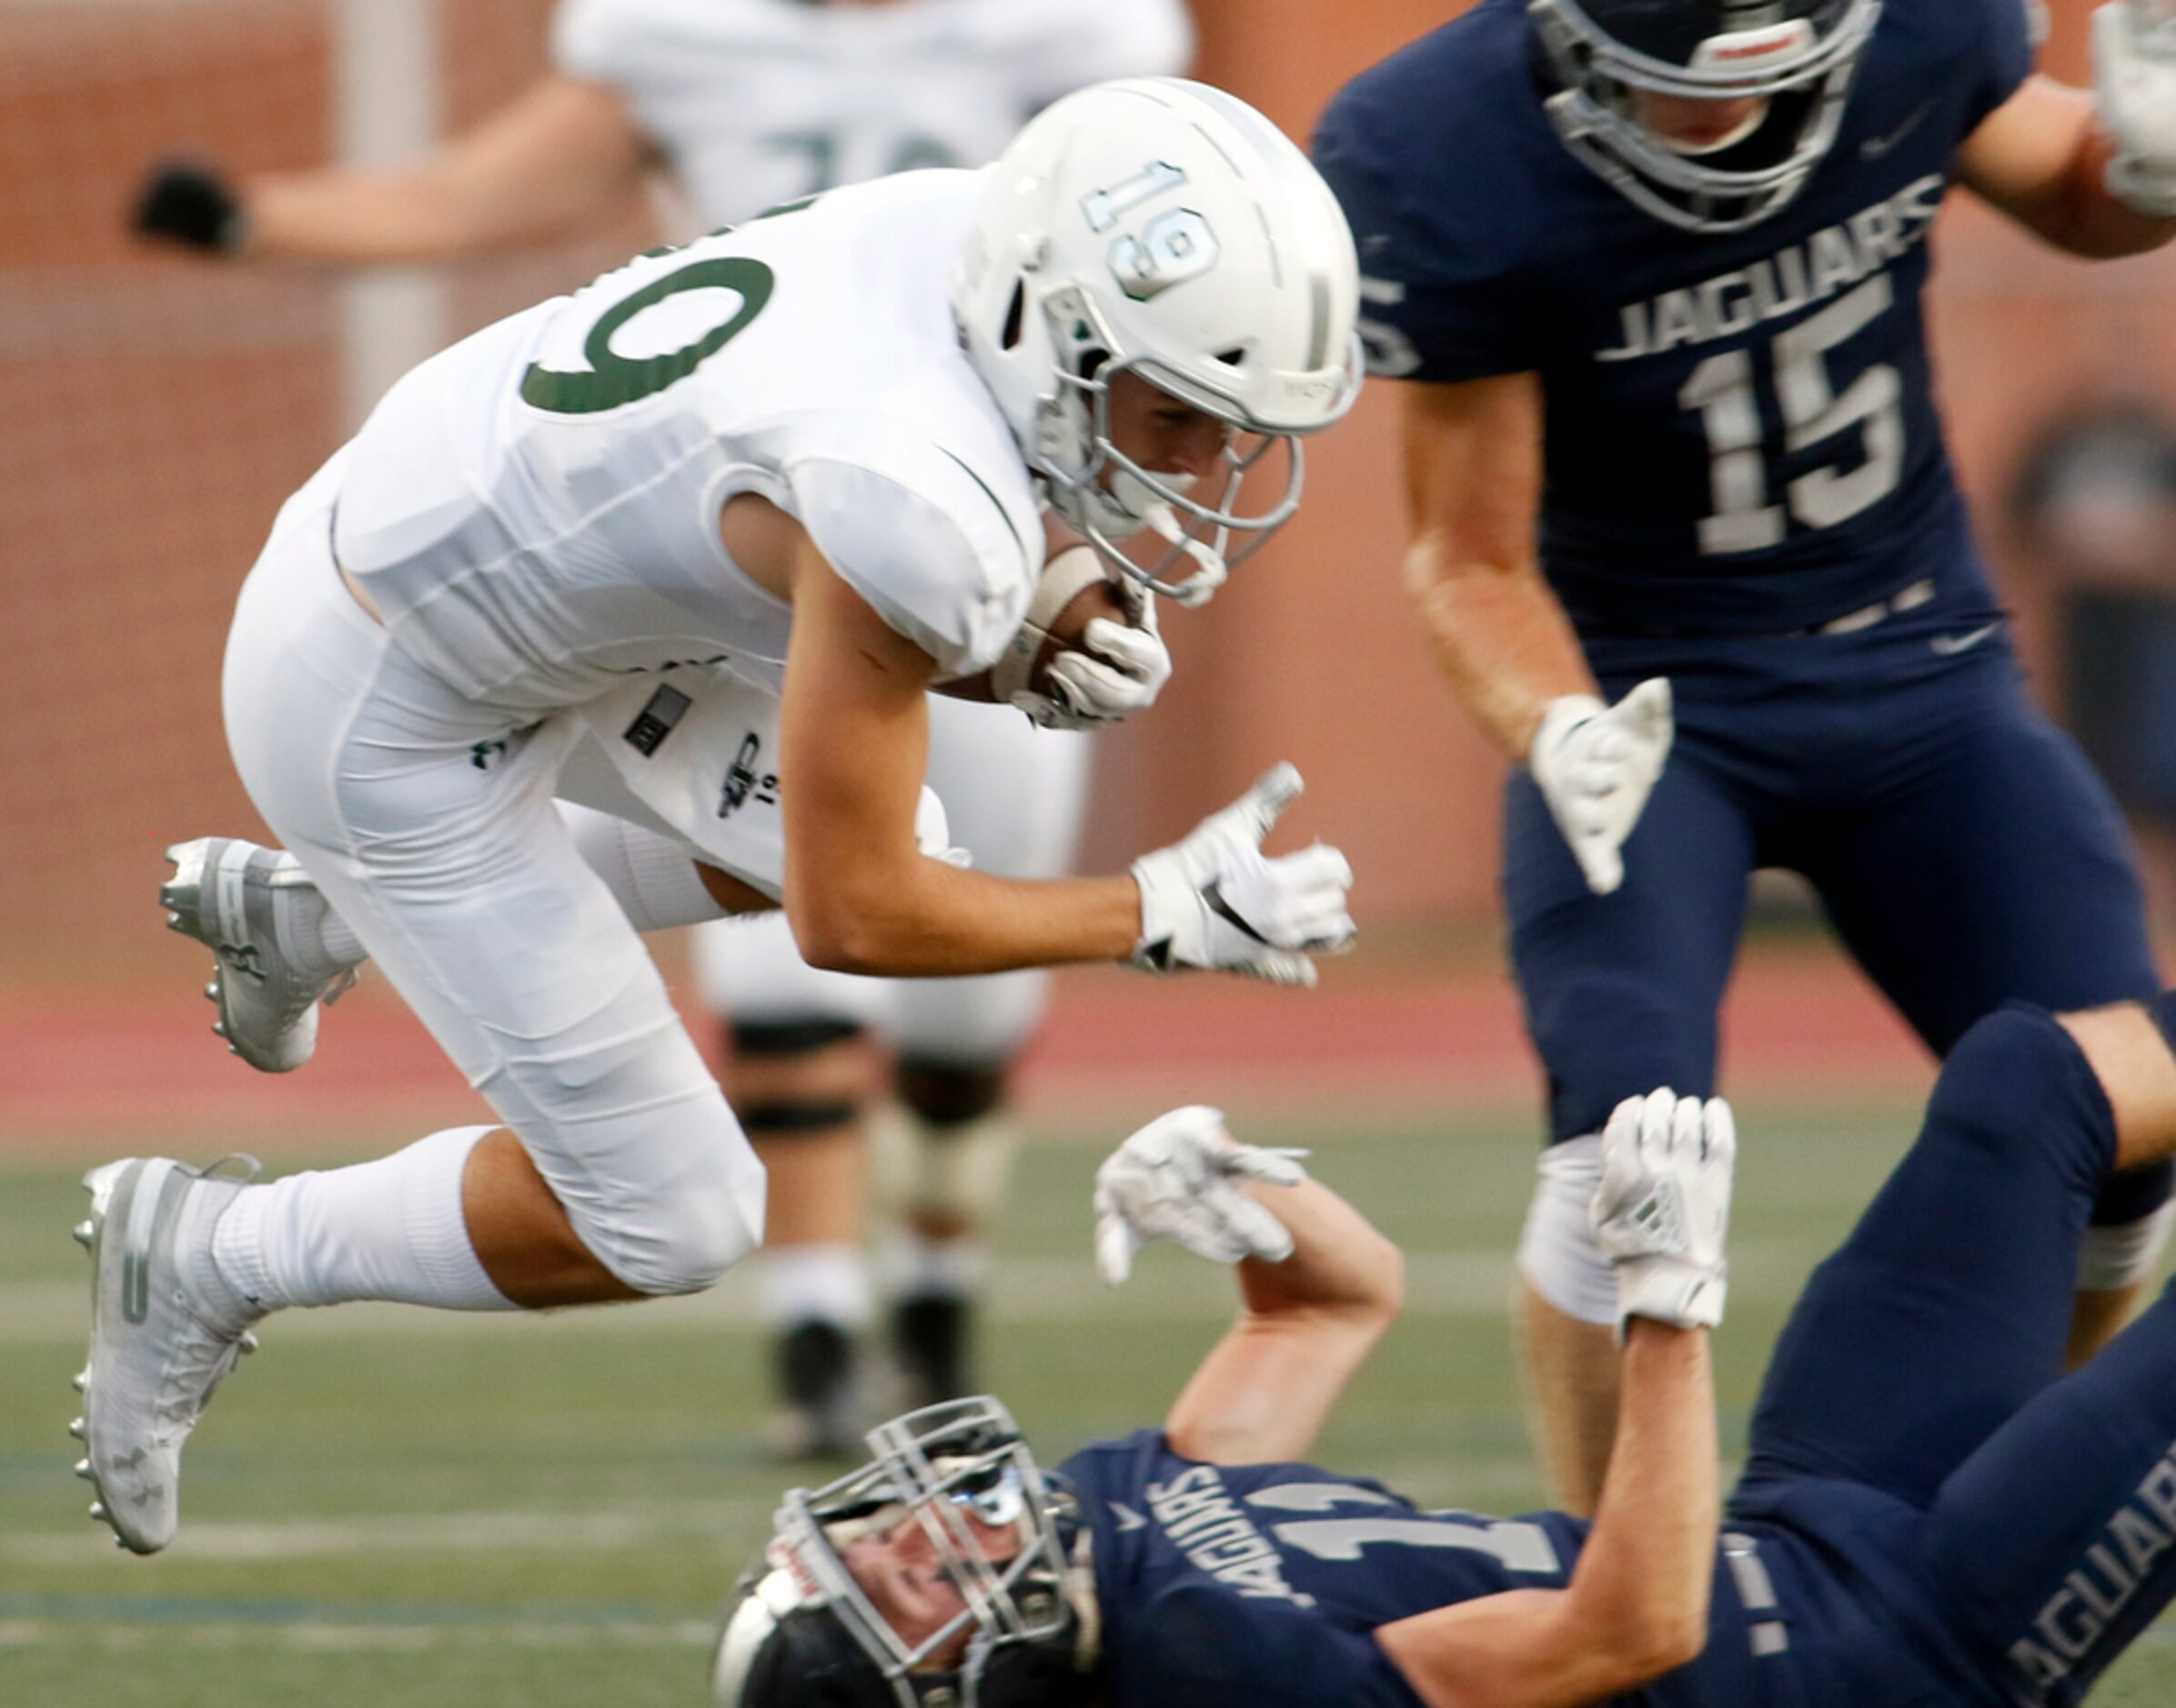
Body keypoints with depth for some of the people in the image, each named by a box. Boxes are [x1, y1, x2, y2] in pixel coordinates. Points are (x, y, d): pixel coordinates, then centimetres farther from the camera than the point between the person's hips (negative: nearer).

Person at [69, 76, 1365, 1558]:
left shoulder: (987, 241, -13)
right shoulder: (928, 517, -36)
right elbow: (854, 920, -24)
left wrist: (1038, 632, -8)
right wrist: (1167, 914, -16)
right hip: (390, 716, -8)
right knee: (667, 1225, 1)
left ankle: (312, 918, 31)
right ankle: (210, 1259, 19)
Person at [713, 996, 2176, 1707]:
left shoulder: (1112, 1511, -4)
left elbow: (1343, 1297, 11)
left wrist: (1227, 1192, -12)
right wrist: (1672, 1294, -38)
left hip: (1790, 1531, 9)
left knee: (2019, 1079, 11)